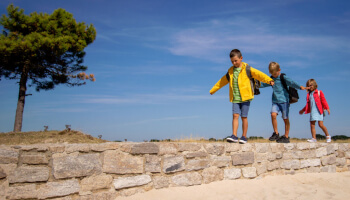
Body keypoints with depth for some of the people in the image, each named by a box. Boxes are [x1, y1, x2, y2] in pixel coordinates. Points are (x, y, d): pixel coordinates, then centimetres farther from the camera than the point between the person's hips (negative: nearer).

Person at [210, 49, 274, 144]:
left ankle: (244, 137, 11)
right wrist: (213, 90, 33)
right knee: (235, 115, -7)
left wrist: (269, 80, -27)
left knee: (244, 117, 1)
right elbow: (222, 81, 25)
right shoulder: (230, 71, 14)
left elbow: (258, 74, -12)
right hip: (235, 98, 3)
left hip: (245, 97, -3)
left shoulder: (247, 69, 0)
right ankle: (234, 136, -6)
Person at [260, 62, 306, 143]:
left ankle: (286, 137, 12)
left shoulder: (283, 78, -6)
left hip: (284, 101, -4)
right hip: (275, 101, 4)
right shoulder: (271, 79, 12)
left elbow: (291, 83, -21)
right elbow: (264, 84, 24)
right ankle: (276, 133, -4)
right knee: (273, 114, -17)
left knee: (285, 119, 1)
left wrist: (300, 87, -37)